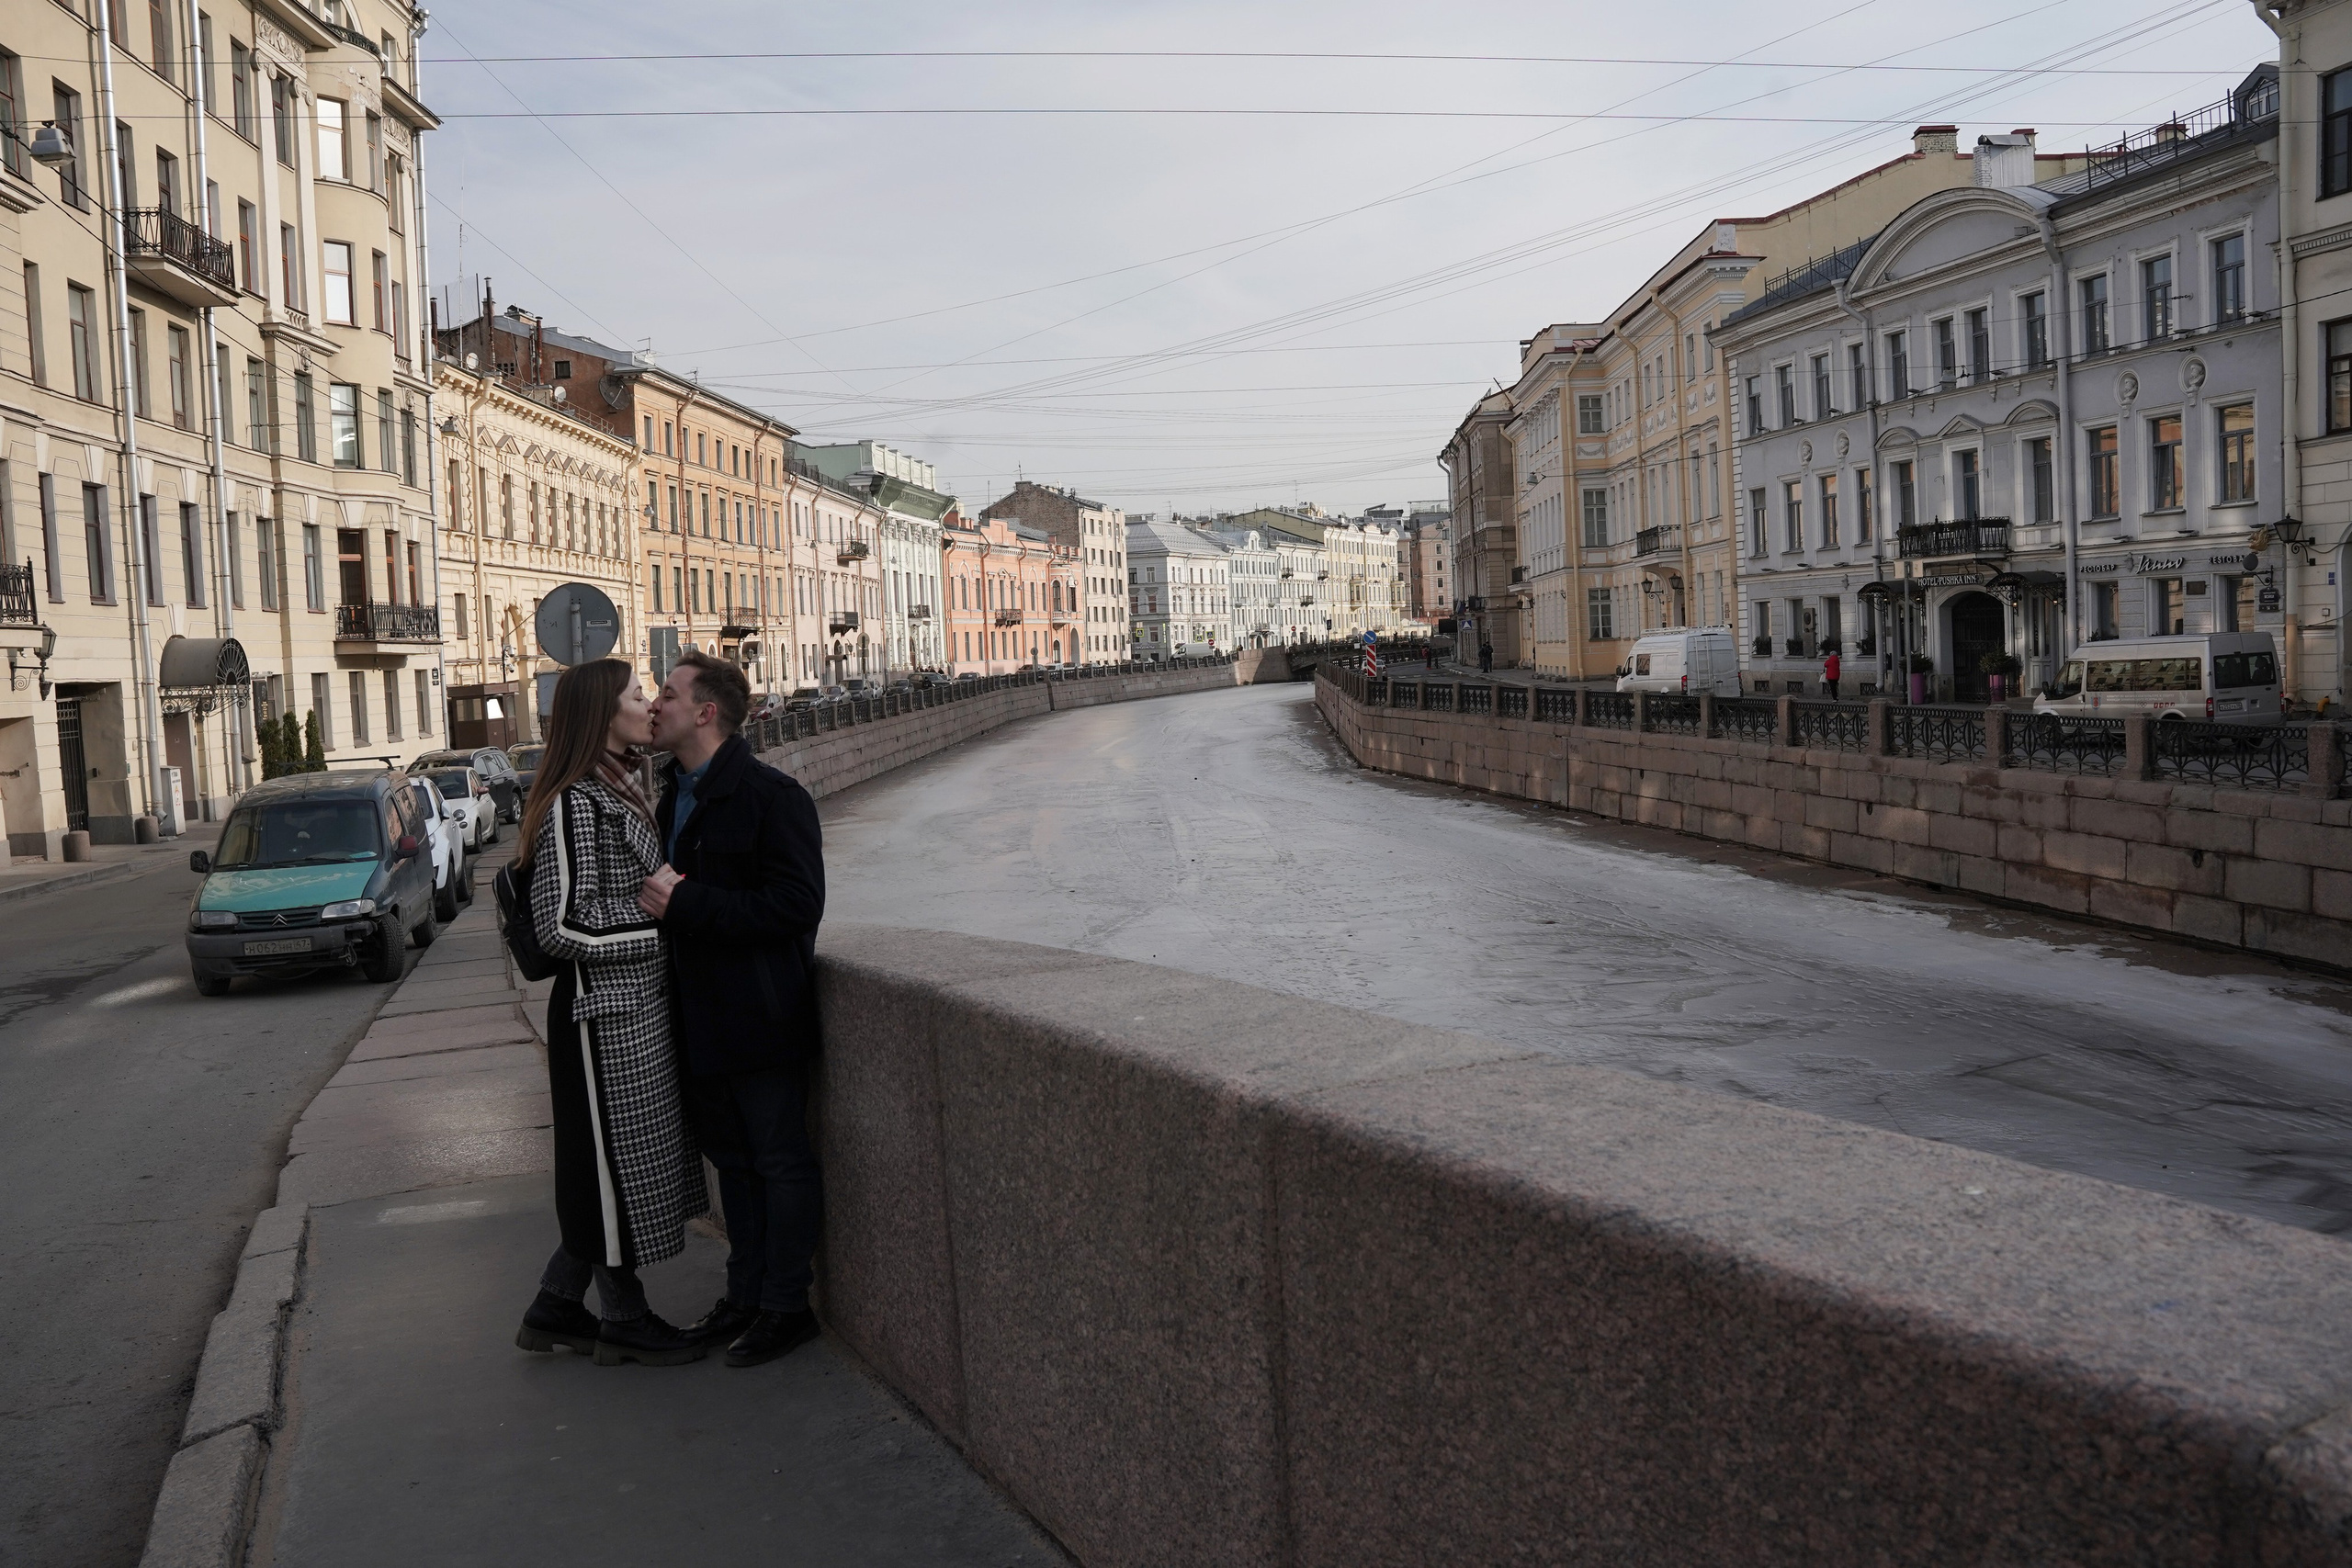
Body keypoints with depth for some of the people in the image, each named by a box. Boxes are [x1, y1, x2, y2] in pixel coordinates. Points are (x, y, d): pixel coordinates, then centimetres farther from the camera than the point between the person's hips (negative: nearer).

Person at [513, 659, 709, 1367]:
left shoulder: (621, 791, 12)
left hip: (641, 1004, 9)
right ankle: (624, 1321, 19)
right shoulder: (574, 805, -18)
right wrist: (662, 925, -17)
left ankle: (555, 1309, 28)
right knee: (616, 1158, 4)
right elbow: (562, 926, -21)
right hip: (606, 1012, -9)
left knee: (614, 1163, 16)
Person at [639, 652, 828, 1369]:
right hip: (702, 1021, 9)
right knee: (732, 1159, 17)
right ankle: (746, 1295, 29)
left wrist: (686, 902, -25)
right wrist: (655, 896, 0)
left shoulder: (773, 797, -15)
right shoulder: (672, 799, 12)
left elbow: (796, 906, -22)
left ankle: (786, 1305, 13)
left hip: (761, 1019, -9)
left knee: (781, 1161, 2)